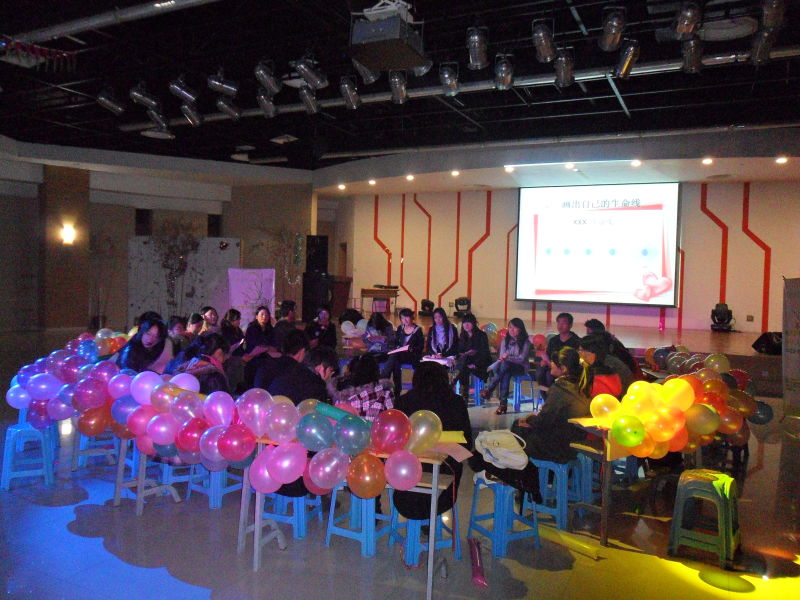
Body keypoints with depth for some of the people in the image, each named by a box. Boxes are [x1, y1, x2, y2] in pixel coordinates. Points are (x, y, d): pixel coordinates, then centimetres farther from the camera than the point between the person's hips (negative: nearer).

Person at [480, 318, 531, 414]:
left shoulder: (525, 342, -1)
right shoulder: (505, 340, 14)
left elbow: (521, 359, -11)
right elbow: (501, 356, 9)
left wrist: (508, 357, -25)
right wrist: (502, 358, -15)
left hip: (520, 368, -3)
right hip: (506, 367, 3)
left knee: (504, 365, -36)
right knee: (506, 373, -36)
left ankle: (488, 390, -34)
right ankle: (503, 403, -40)